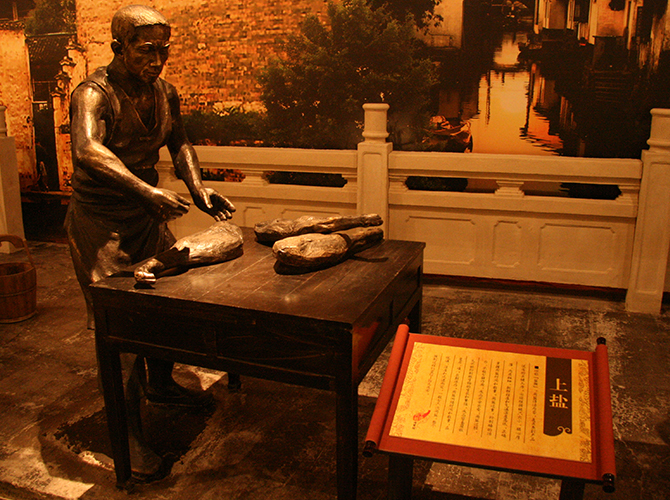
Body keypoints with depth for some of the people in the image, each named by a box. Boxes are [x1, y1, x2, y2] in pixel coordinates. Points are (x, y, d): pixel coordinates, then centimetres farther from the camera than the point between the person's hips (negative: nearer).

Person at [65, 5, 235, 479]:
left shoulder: (166, 93, 4)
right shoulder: (95, 93, -20)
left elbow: (179, 143, 15)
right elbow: (87, 148, -39)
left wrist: (197, 189, -3)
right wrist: (147, 190, -53)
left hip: (148, 216, 8)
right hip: (100, 222, -7)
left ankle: (161, 384, 39)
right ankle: (129, 433, 7)